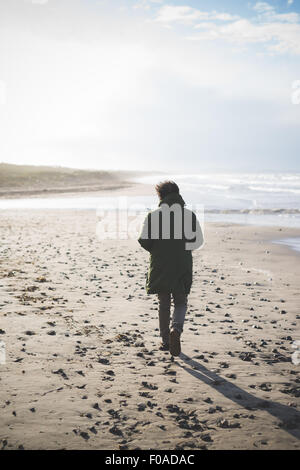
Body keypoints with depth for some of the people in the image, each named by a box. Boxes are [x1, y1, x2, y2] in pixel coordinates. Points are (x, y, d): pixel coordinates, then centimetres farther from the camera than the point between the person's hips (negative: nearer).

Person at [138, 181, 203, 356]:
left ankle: (165, 341, 18)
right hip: (183, 266, 0)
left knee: (164, 304, 14)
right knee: (181, 302, 13)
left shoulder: (153, 215, -5)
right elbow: (199, 241, 0)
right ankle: (176, 329, -14)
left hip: (160, 266, 0)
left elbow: (144, 241, -7)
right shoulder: (189, 215, -2)